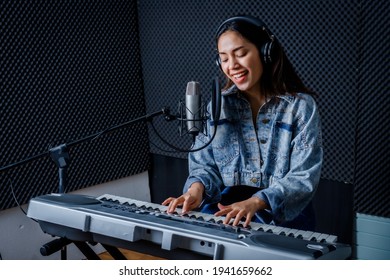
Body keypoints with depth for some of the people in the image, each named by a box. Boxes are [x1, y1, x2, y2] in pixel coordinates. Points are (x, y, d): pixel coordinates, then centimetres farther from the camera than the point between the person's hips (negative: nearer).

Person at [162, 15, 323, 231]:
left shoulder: (301, 106, -3)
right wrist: (197, 187, -16)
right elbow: (205, 164, 8)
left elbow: (303, 177, -10)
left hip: (282, 217, -3)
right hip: (222, 212, 4)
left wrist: (256, 202, -26)